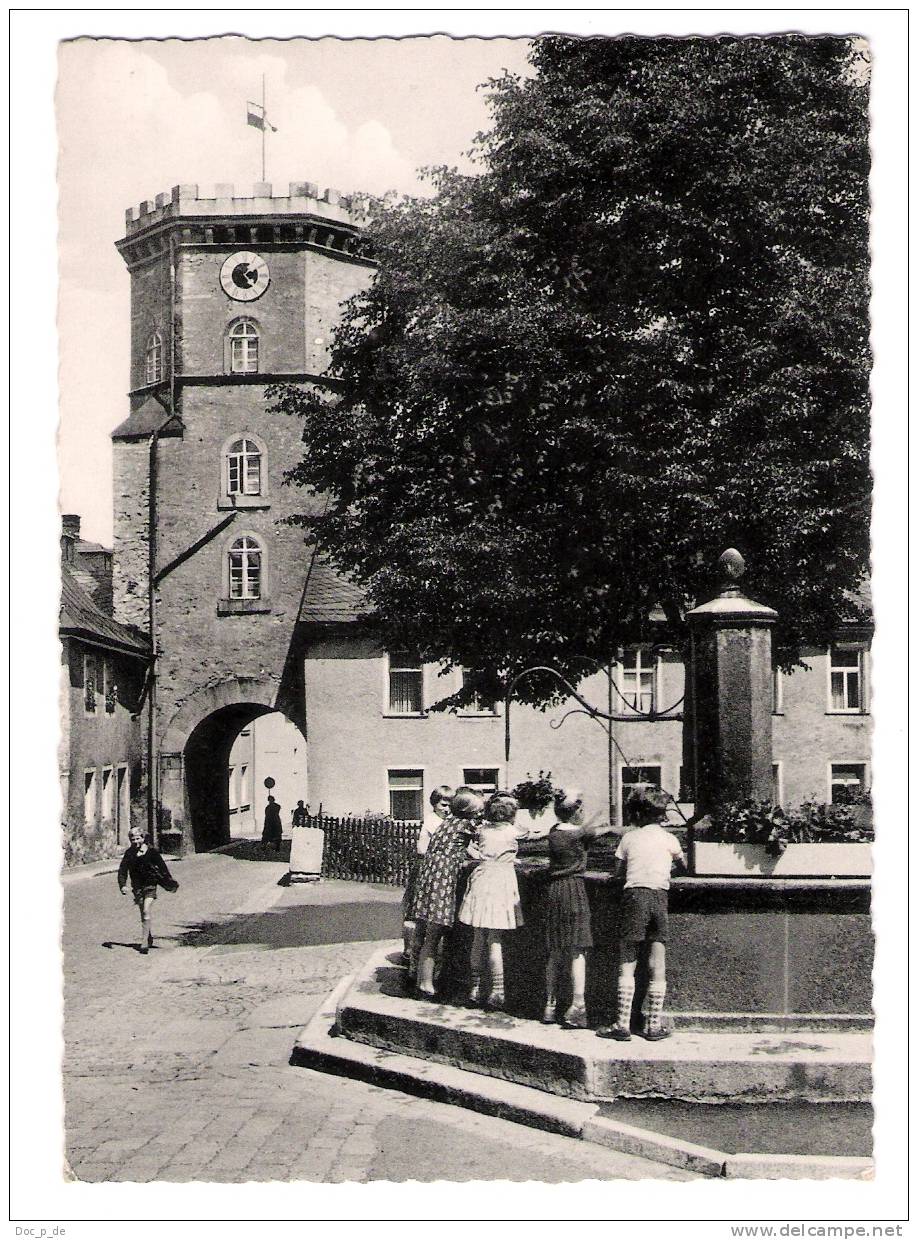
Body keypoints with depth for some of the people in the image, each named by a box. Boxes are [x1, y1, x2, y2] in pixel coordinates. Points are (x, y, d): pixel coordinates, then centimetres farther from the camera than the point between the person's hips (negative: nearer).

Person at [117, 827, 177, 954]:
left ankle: (144, 943, -16)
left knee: (146, 912, -16)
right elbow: (122, 870, 0)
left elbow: (162, 866, 0)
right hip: (137, 886, 4)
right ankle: (149, 937, 31)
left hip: (150, 884, -4)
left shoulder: (151, 852, -6)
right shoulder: (129, 853, 1)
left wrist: (169, 881, -2)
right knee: (143, 914, 12)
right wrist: (122, 885, -14)